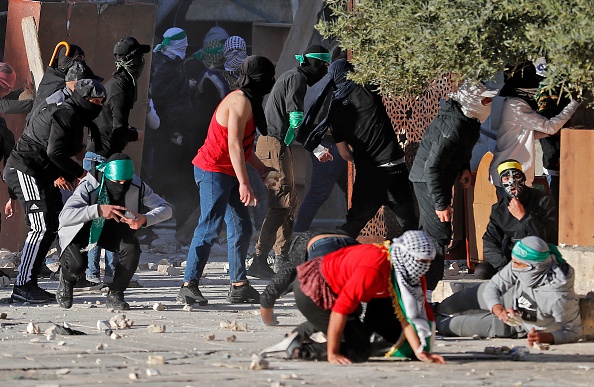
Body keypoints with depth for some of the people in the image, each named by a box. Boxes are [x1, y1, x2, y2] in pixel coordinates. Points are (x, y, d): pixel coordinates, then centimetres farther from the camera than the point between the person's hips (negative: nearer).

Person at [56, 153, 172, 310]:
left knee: (132, 247, -27)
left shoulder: (137, 185, -22)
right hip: (82, 231, -3)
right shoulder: (90, 186, -33)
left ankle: (115, 295, -5)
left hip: (113, 230, 3)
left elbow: (165, 209, -18)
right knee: (77, 266, -29)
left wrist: (145, 219, -39)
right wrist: (98, 210, -56)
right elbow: (64, 217, -44)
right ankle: (67, 279, 11)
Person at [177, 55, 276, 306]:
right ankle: (189, 287, -14)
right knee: (209, 229, -13)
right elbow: (234, 145, -23)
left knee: (242, 228, 9)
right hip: (214, 171, -11)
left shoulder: (247, 101, 16)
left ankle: (239, 286, 12)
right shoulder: (240, 102, -16)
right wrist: (244, 183, -26)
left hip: (226, 174, 11)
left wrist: (261, 169, 27)